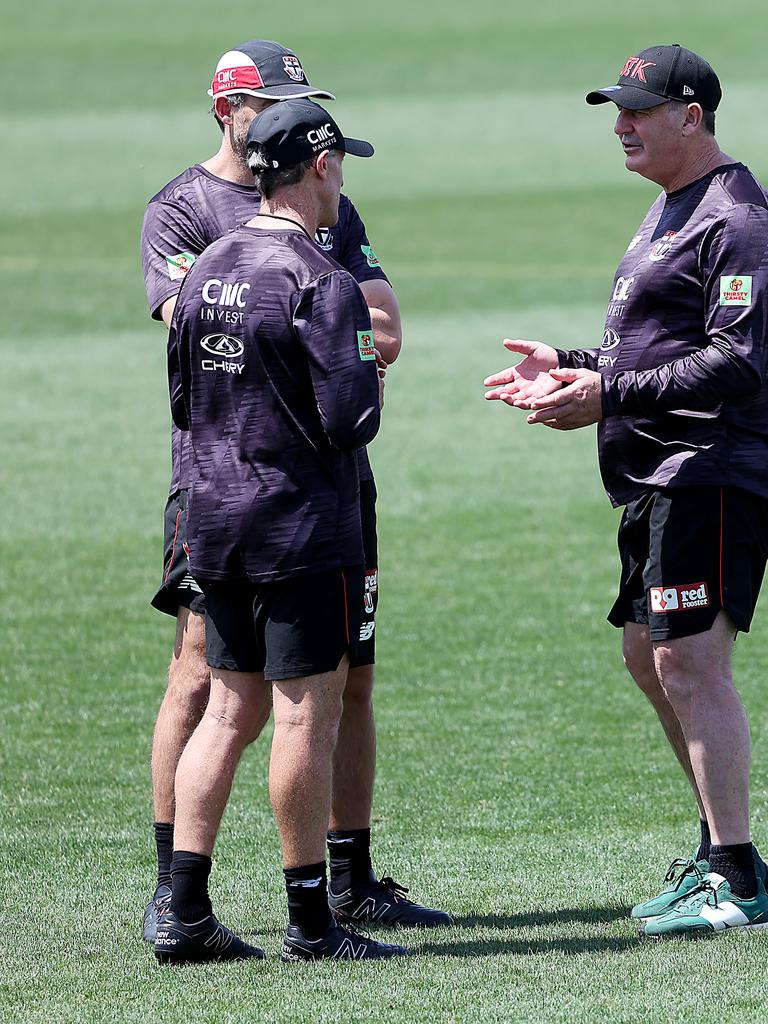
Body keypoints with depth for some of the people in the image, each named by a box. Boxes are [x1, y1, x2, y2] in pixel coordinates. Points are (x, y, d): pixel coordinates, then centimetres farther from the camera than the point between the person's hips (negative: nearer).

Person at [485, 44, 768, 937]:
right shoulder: (670, 209, 19)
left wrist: (610, 396, -25)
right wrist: (572, 367, 16)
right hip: (657, 482, 11)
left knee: (691, 662, -14)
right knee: (648, 656, 16)